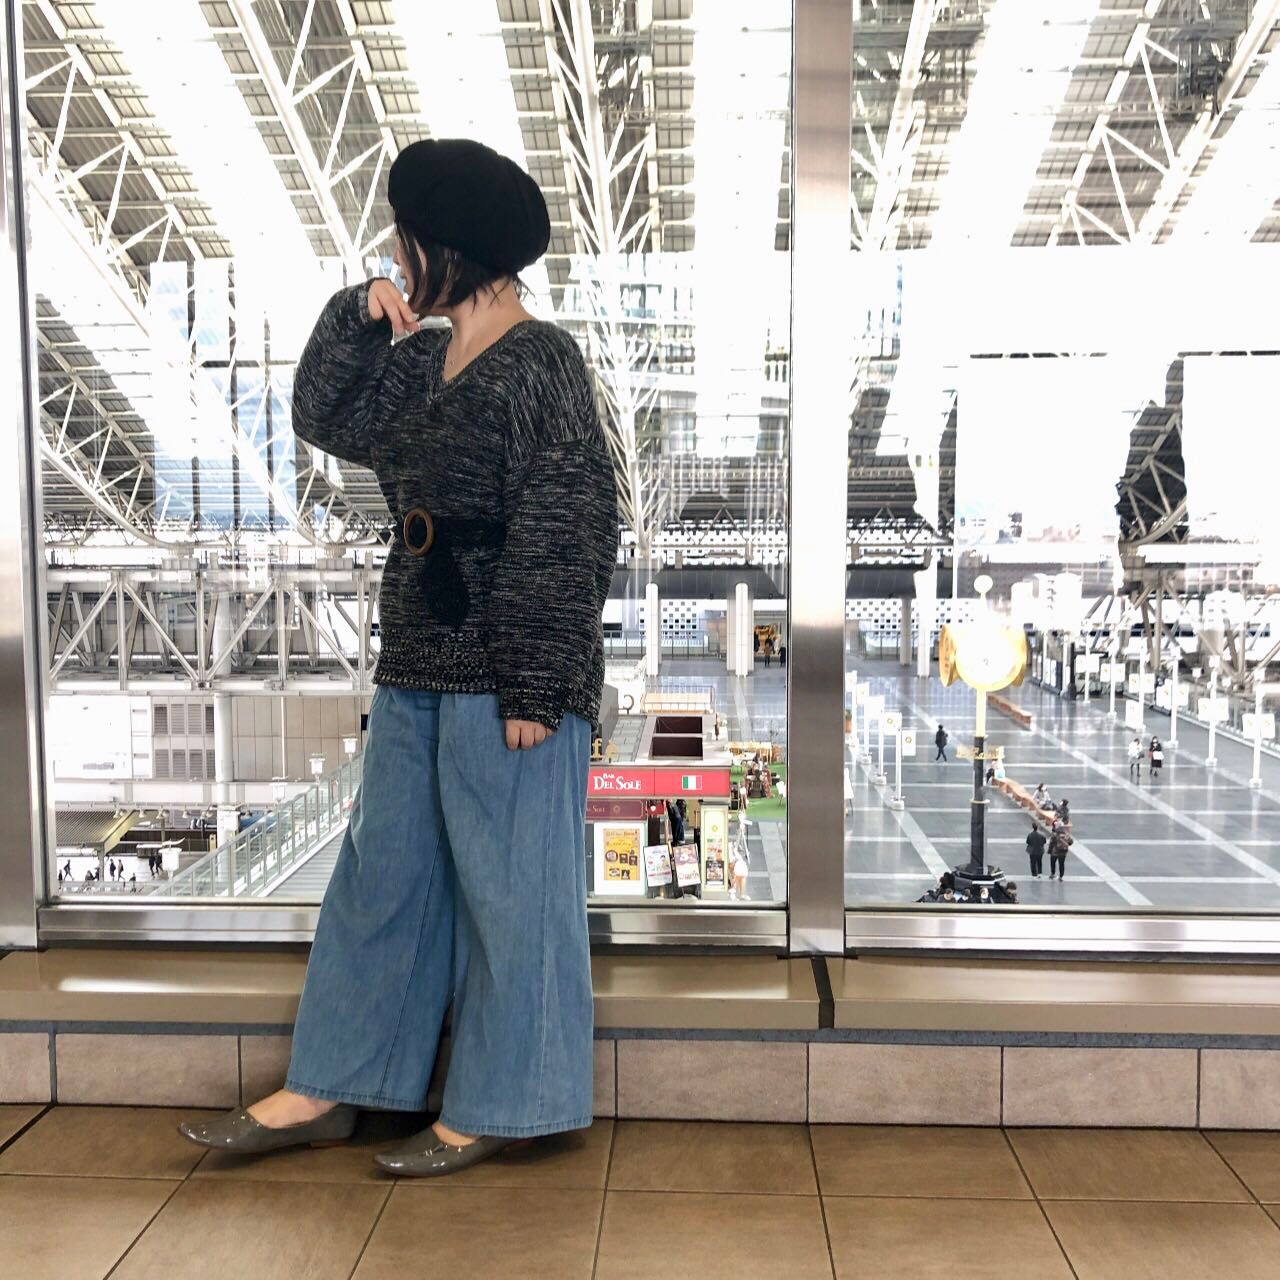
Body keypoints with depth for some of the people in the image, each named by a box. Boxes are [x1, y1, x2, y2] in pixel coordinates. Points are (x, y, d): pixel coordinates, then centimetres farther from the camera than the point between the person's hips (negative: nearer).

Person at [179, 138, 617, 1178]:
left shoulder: (541, 361, -11)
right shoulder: (423, 360, 14)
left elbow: (562, 535, -16)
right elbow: (323, 417, 21)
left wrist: (530, 688, -19)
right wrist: (356, 317, 7)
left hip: (505, 674, -9)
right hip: (419, 666, 9)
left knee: (507, 884, 4)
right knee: (382, 870, 15)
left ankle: (496, 1109, 22)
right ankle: (325, 1091, 30)